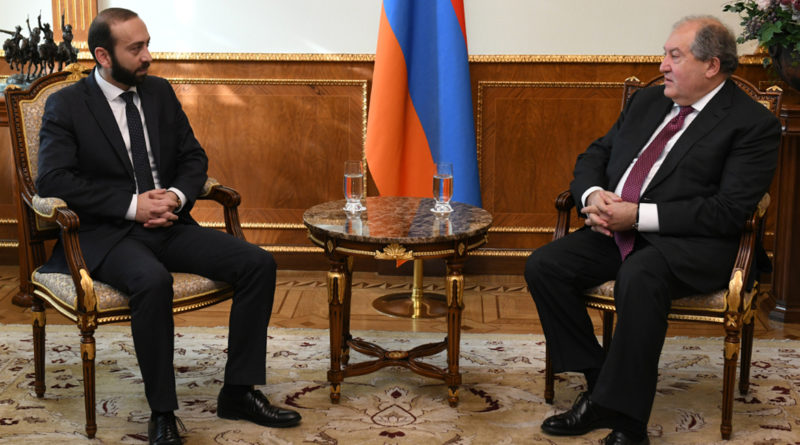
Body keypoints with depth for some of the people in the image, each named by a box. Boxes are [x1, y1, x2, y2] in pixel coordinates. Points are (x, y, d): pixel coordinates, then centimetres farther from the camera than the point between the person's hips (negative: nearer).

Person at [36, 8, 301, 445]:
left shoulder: (160, 92, 13)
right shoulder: (66, 105, -3)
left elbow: (193, 158, 16)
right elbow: (52, 179, -13)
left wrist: (176, 196, -7)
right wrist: (132, 205, -18)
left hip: (168, 224, 6)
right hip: (105, 233, -5)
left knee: (258, 263, -14)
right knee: (153, 280, -38)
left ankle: (238, 392, -5)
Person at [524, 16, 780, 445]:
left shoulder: (753, 123, -5)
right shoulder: (647, 101, 17)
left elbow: (729, 211, -14)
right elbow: (594, 155, 20)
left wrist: (638, 214, -19)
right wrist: (593, 195, -5)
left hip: (690, 243, -7)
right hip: (617, 229, 7)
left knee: (639, 276, -38)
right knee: (543, 265, -15)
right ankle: (599, 386, -6)